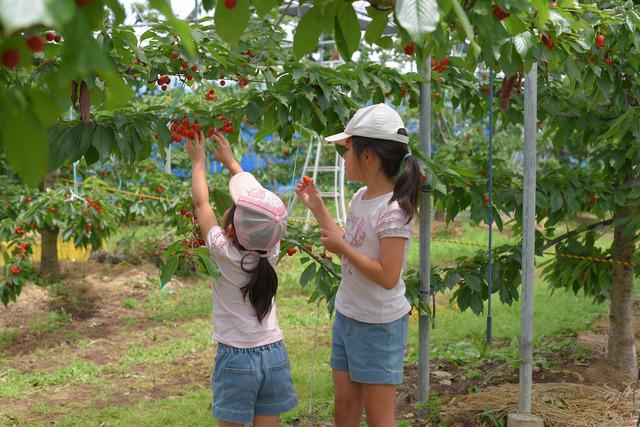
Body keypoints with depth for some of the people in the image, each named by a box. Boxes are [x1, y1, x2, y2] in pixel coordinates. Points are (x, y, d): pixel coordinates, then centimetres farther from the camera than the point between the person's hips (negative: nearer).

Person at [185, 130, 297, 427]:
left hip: (236, 358, -4)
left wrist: (198, 163, 15)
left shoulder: (223, 252, -14)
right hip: (274, 355, 4)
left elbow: (201, 203, 0)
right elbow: (256, 196, 11)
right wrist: (231, 162, 23)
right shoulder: (271, 252, -4)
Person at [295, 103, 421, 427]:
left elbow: (387, 276, -27)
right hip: (347, 316, 9)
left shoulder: (393, 210, -23)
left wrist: (342, 248, -22)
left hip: (378, 326, -9)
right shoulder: (360, 197, 4)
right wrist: (316, 207, 15)